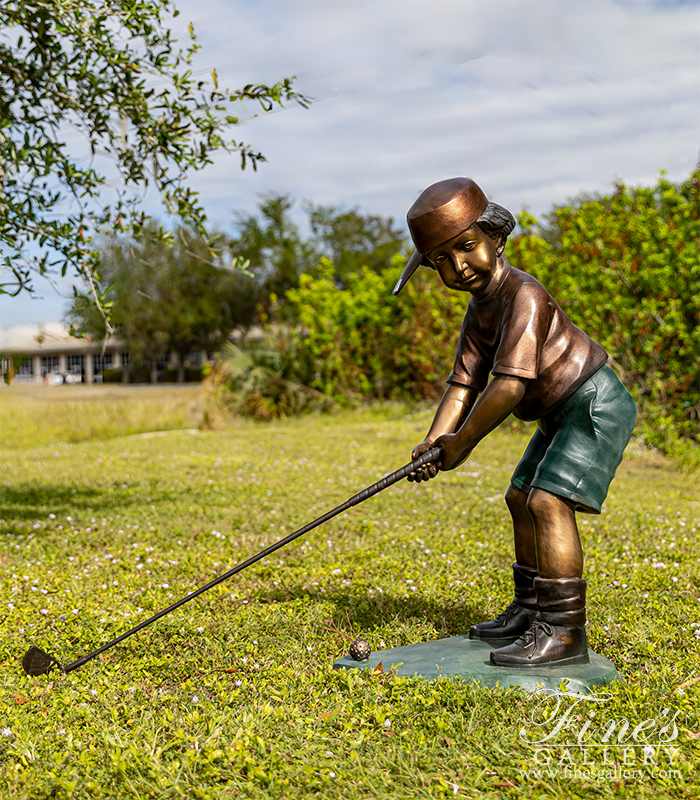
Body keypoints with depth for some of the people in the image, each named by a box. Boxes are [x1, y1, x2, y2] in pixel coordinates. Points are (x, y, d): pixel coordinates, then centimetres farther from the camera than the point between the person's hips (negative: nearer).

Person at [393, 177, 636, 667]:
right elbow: (464, 384, 1)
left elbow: (509, 387, -31)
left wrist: (462, 443, -21)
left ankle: (565, 631, -16)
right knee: (522, 498, 14)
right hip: (563, 413, 10)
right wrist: (435, 443, -14)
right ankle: (530, 612, 26)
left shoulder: (524, 295, -23)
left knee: (548, 500, -21)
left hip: (596, 404, -10)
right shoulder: (479, 312, 7)